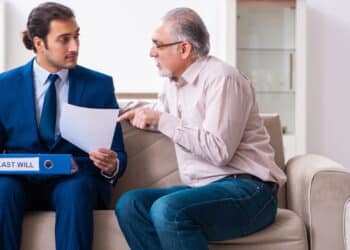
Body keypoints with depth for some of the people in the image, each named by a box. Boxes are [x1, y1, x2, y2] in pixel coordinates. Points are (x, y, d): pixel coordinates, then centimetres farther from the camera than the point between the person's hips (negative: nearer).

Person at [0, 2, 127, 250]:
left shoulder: (100, 85, 6)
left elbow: (119, 156, 7)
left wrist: (112, 166, -17)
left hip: (75, 180, -1)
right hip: (21, 179, 1)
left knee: (75, 191, -35)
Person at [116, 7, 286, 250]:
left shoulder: (221, 78, -12)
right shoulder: (173, 82, 14)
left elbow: (219, 151, -22)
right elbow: (161, 116, 37)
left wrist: (162, 120, -17)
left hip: (247, 191, -8)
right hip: (201, 189, 8)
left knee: (167, 210, -32)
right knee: (130, 204, -13)